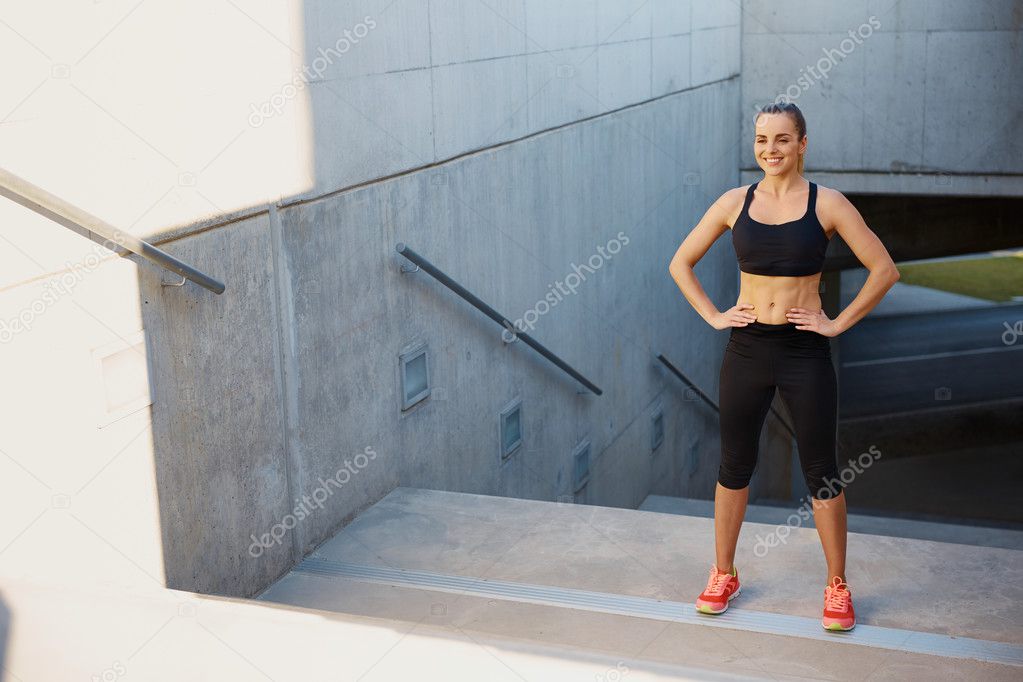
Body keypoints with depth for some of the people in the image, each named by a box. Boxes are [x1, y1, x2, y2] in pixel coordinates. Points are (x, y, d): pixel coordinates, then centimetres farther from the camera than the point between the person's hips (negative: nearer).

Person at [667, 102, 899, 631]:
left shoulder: (826, 204, -4)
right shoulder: (735, 202, 2)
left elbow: (884, 269, -3)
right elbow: (680, 263, 10)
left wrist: (839, 323, -7)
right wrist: (712, 316, 1)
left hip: (805, 352, -2)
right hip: (746, 351, 2)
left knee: (821, 472, 6)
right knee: (734, 466, 12)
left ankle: (837, 587, 21)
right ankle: (723, 575, 29)